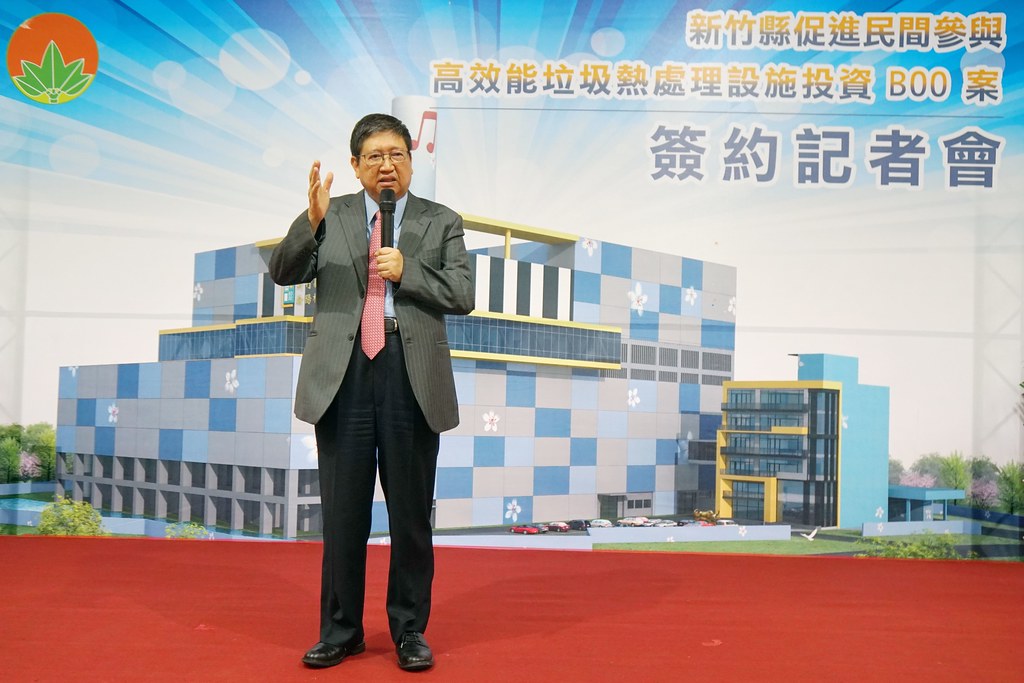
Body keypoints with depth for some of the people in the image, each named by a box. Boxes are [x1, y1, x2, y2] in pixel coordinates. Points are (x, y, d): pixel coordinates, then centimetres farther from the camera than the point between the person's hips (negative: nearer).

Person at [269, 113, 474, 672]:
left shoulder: (442, 222, 8)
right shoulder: (330, 217, 8)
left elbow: (463, 296, 1)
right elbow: (282, 273, -3)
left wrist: (406, 272, -11)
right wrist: (312, 222, -19)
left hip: (412, 378, 0)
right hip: (344, 375, 1)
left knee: (411, 513, 8)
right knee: (342, 513, 9)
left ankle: (410, 630, 22)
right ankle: (339, 630, 23)